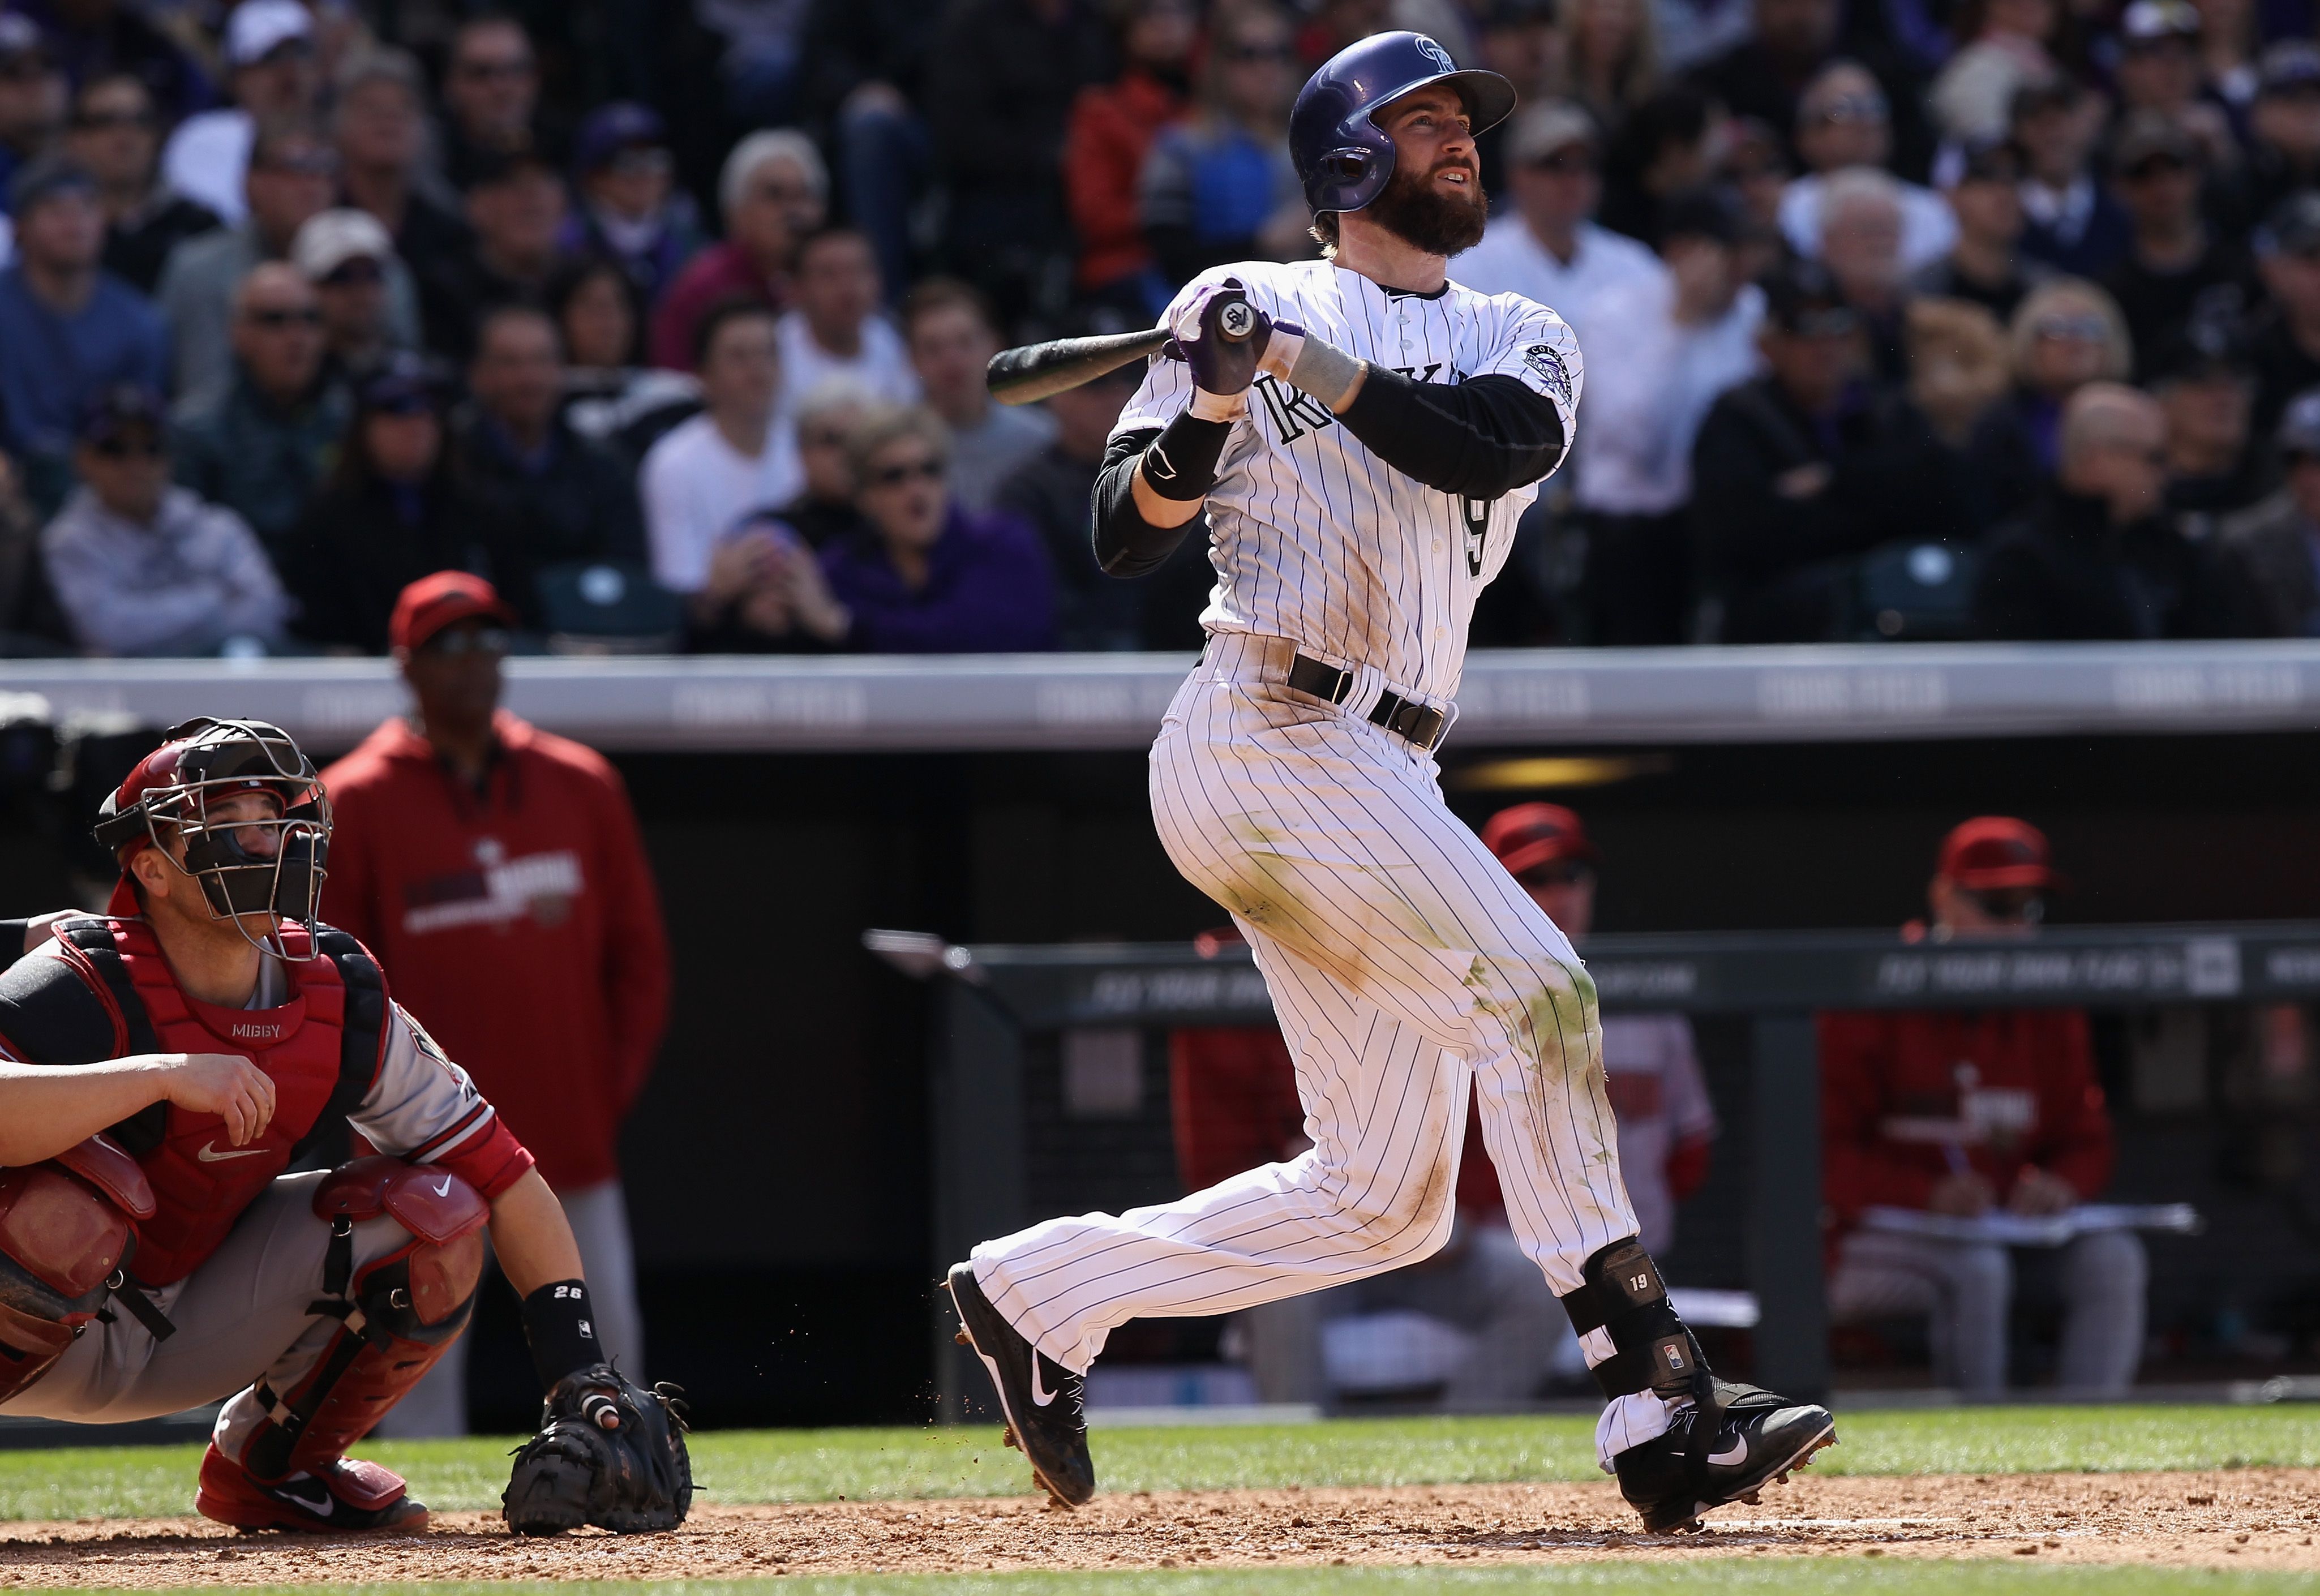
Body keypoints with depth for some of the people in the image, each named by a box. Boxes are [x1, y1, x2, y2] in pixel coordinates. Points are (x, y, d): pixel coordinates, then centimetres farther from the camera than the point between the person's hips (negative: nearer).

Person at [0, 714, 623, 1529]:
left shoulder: (344, 1005, -8)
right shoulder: (83, 988, -24)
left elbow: (507, 1179, -3)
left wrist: (582, 1373, -13)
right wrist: (165, 1075, -46)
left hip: (186, 1328, 6)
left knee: (433, 1216, -8)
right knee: (68, 1206, -38)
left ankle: (269, 1464, 11)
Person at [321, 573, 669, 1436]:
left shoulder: (581, 785, 8)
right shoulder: (354, 805, -2)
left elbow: (638, 949, 12)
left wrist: (616, 1081, 2)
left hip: (573, 1138, 3)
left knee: (607, 1345, 5)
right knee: (421, 1357, -5)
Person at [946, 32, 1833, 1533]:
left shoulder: (1522, 341, 19)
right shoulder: (1244, 305, 7)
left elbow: (1494, 447, -6)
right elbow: (1127, 535, 0)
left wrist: (1303, 360, -12)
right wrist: (1209, 406, -17)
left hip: (1381, 774, 7)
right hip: (1270, 728, -7)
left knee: (1386, 1199, 5)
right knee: (1537, 996, -21)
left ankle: (1039, 1294, 17)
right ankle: (1656, 1401, -24)